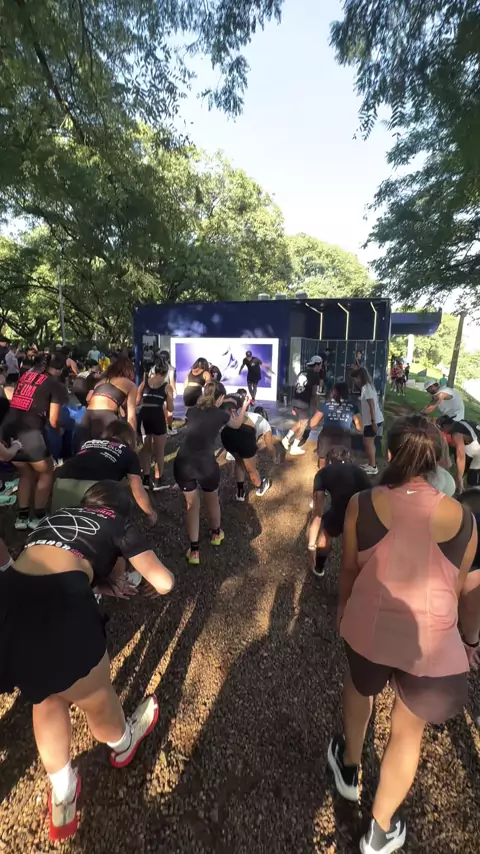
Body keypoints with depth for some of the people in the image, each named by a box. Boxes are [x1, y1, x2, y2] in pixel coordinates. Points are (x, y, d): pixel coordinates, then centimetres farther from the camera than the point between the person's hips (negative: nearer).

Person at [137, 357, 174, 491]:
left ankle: (145, 480, 22)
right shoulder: (167, 386, 4)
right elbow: (170, 409, 4)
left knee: (146, 449, 18)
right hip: (157, 417, -3)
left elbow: (137, 402, 10)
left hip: (144, 416, 4)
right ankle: (157, 482, 13)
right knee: (159, 451, 10)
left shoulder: (145, 382, 11)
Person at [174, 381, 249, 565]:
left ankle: (194, 550, 22)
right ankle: (216, 534, 50)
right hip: (205, 464, -2)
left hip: (182, 464, 2)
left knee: (192, 504, 22)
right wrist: (244, 406, 45)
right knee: (212, 499, 26)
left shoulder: (192, 410, 12)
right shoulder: (220, 414, 6)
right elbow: (237, 425, 28)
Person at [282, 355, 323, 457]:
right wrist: (315, 408, -1)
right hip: (304, 403, -7)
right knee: (303, 425, 6)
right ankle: (294, 448, 9)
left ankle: (287, 438, 17)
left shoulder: (302, 372, 15)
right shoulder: (315, 375, -5)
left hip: (296, 401, 7)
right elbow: (313, 394, -8)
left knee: (300, 423, 24)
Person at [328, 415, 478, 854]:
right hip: (431, 639, 0)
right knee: (408, 731, 25)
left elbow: (348, 568, -2)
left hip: (369, 625, 0)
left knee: (359, 686, 34)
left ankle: (349, 767, 58)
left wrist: (343, 609, 18)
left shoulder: (361, 504, -16)